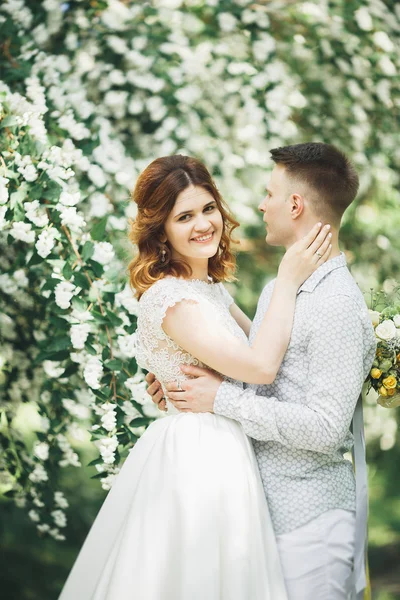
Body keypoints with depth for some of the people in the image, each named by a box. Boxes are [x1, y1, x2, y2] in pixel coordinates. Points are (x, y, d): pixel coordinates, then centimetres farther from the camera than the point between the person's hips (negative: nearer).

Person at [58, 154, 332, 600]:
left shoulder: (211, 288, 11)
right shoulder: (170, 298, -19)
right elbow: (261, 366, -23)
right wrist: (287, 282, -17)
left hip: (218, 451, 9)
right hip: (198, 459, -9)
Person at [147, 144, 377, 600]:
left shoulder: (337, 306, -19)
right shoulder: (278, 288, 9)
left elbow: (324, 429, -23)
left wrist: (223, 400, -18)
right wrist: (190, 383, 6)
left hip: (310, 522, -8)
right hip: (265, 503, 8)